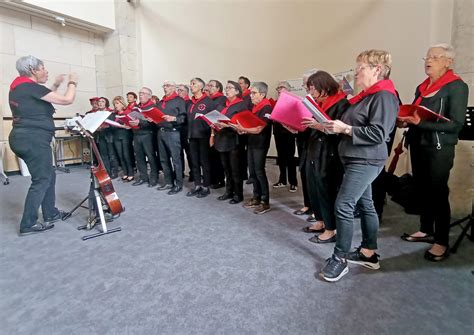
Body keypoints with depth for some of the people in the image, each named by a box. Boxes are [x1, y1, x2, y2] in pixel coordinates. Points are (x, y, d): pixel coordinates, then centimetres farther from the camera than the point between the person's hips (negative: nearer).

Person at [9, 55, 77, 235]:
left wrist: (56, 85, 24)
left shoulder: (19, 87, 15)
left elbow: (42, 100, 28)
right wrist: (72, 82, 3)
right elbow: (67, 100, -14)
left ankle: (50, 213, 25)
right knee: (41, 180, -4)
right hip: (33, 139, -10)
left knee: (49, 175, 16)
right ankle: (28, 224, 3)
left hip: (24, 138, 10)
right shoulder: (31, 87, -13)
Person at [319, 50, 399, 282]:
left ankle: (340, 258, 1)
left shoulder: (384, 96, -12)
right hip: (355, 159, 10)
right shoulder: (367, 95, 19)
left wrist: (345, 129, -20)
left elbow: (378, 133, -22)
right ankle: (369, 253, 24)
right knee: (364, 204, 13)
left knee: (343, 206, -12)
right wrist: (335, 126, 6)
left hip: (365, 161, -10)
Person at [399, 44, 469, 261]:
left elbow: (456, 124, -15)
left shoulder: (457, 87, -8)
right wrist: (407, 120, 0)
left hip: (438, 149, -7)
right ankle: (426, 231, 27)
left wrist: (421, 122, -24)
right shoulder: (422, 87, 13)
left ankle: (442, 242, 10)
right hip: (418, 145, 7)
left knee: (438, 193, -2)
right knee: (422, 190, 12)